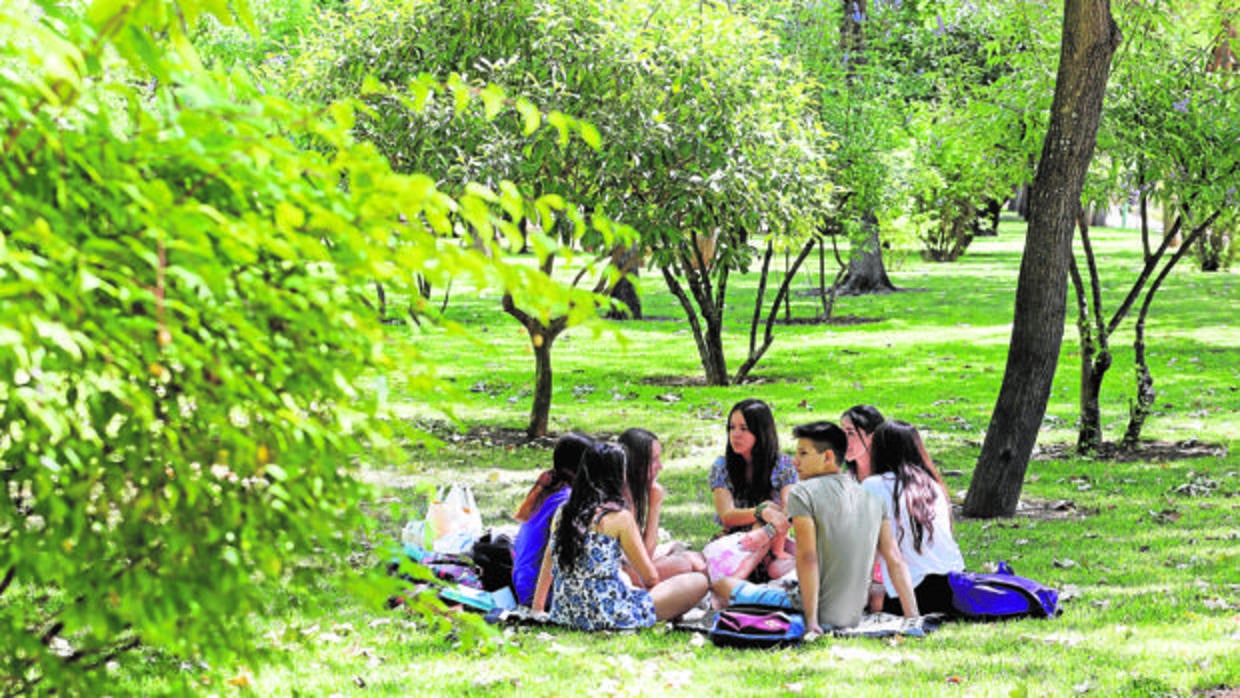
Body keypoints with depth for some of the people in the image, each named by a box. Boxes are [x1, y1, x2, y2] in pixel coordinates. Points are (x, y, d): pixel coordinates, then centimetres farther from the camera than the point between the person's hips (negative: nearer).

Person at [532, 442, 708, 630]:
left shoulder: (563, 511, 6)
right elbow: (650, 578, -3)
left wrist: (537, 609, 30)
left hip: (564, 614, 7)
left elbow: (548, 564, 18)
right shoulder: (620, 517, -10)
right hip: (608, 616, -7)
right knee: (699, 582, -1)